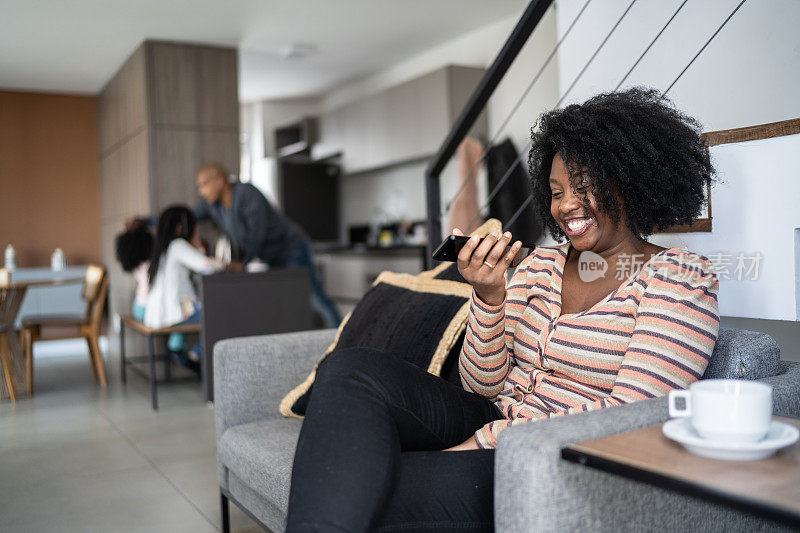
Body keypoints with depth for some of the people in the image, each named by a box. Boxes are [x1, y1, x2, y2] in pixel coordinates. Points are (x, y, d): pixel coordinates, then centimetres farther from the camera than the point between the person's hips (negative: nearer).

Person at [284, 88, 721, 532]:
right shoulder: (540, 264, 13)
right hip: (494, 423, 6)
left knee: (367, 490, -30)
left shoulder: (680, 278, -4)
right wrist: (488, 295, -10)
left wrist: (479, 445, -19)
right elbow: (483, 385, 8)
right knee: (353, 370, -21)